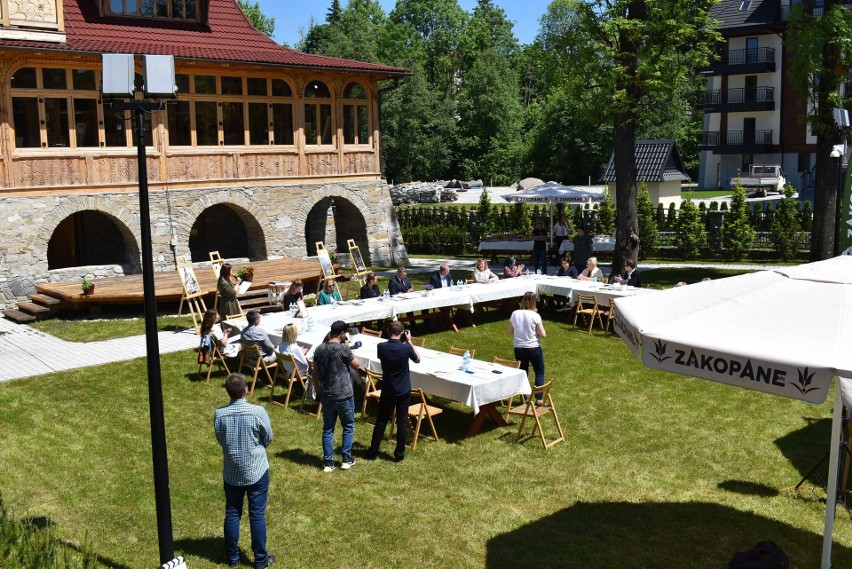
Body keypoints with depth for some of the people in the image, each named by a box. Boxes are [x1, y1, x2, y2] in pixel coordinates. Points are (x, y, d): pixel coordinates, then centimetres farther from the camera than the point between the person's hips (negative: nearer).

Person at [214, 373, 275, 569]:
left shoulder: (219, 414, -13)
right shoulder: (258, 412, -20)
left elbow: (221, 440, 2)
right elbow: (268, 438, -6)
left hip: (231, 473, 3)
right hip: (256, 471, -2)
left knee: (232, 514, 16)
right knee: (257, 515, 8)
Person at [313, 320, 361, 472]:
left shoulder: (319, 349, 1)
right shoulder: (343, 349, -16)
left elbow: (316, 373, 7)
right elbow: (357, 366, -4)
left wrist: (318, 390, 19)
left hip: (326, 396, 5)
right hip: (344, 395, -4)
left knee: (328, 429, 12)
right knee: (348, 427, 14)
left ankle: (328, 462, 15)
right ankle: (346, 459, 18)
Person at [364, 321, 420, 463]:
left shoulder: (381, 347, -14)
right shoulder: (406, 348, -17)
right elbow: (417, 360, 3)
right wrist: (409, 342, 4)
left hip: (387, 391, 1)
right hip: (404, 391, -1)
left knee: (381, 422, 12)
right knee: (402, 422, 9)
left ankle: (373, 452, 19)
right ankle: (399, 454, 16)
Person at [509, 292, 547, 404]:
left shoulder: (514, 314, -5)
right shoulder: (535, 316, -15)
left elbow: (510, 332, 6)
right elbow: (543, 334, -14)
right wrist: (535, 332, 6)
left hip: (518, 348, 3)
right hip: (533, 348, -3)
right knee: (540, 373, 13)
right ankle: (539, 399, 6)